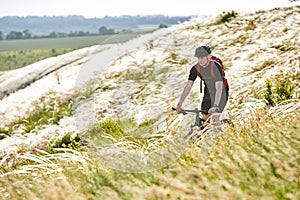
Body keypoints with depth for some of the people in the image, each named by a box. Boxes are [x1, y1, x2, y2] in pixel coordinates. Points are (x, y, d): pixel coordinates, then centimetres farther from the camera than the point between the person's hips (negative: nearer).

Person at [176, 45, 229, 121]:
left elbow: (219, 87, -39)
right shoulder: (196, 68, -15)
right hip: (208, 93, 5)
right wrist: (179, 104, -27)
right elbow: (188, 86, -18)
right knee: (204, 119, 2)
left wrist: (215, 106, -52)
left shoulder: (216, 66, -31)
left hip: (220, 94, -5)